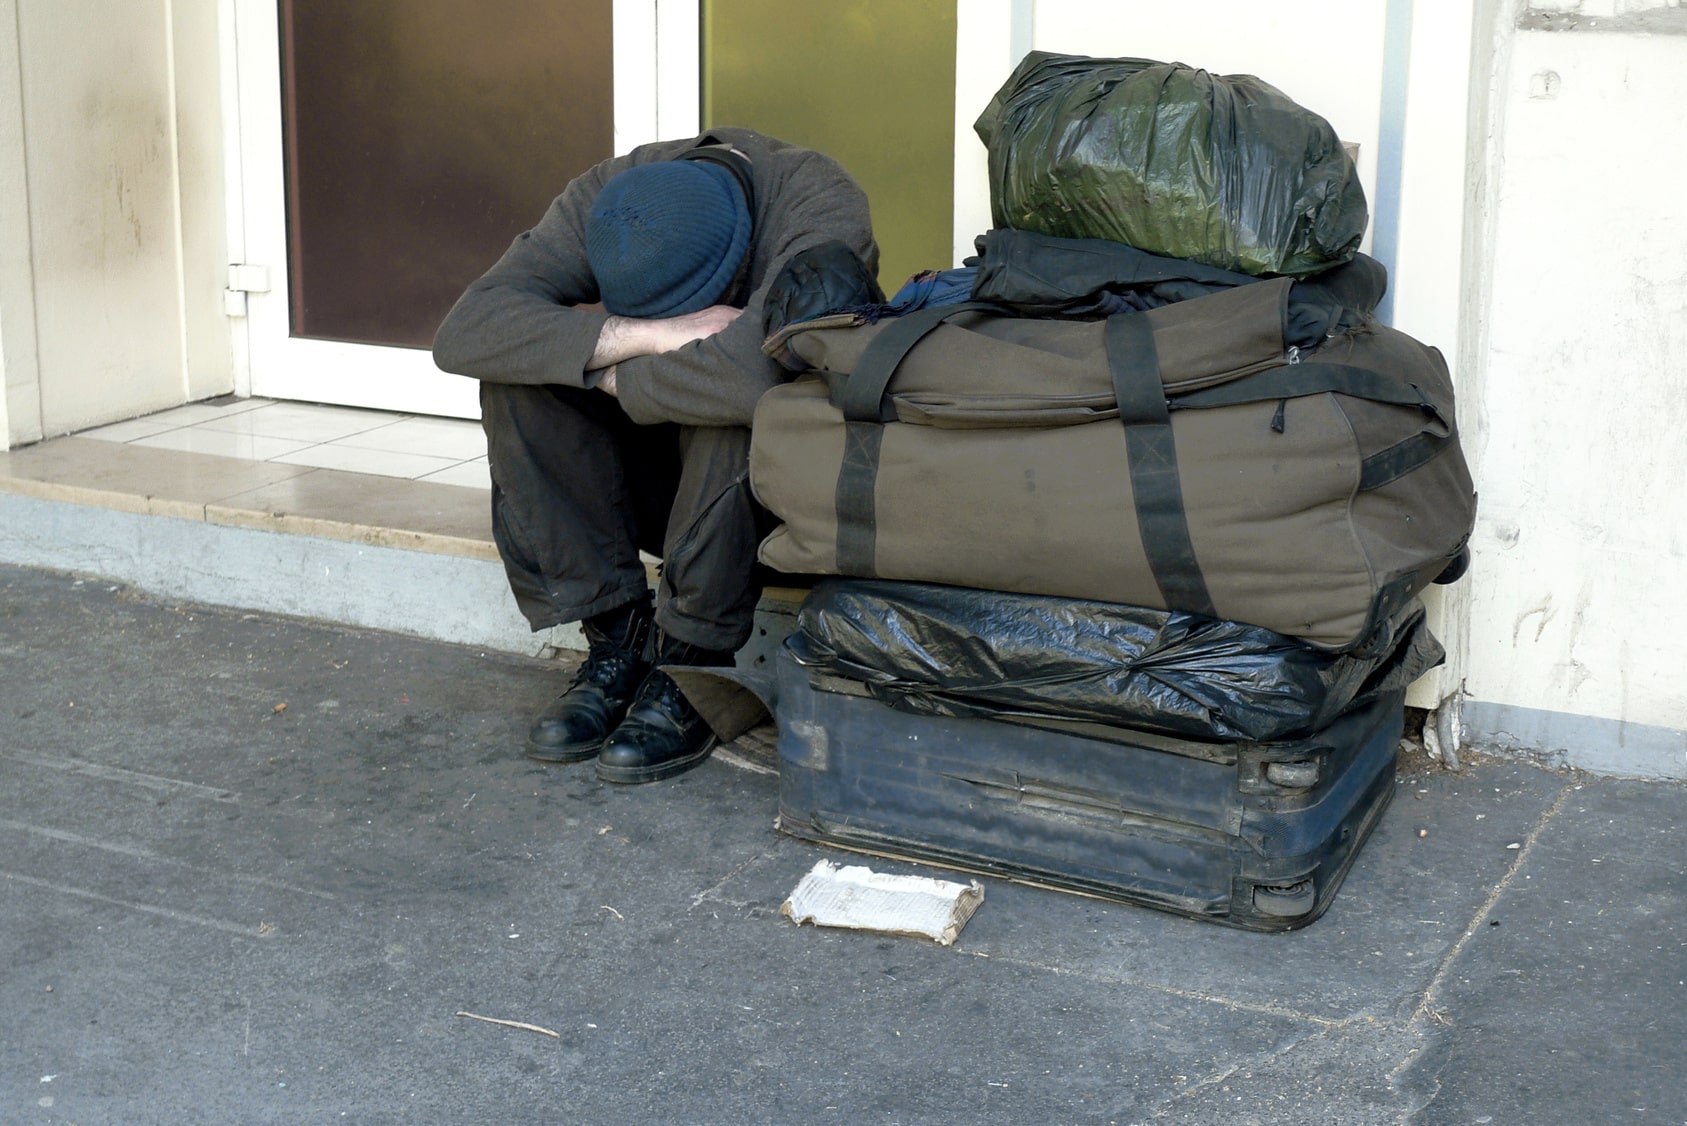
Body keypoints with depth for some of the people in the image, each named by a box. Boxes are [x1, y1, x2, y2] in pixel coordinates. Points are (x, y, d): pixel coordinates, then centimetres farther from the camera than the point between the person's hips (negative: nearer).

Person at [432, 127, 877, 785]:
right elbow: (461, 334, -29)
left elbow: (754, 369, -47)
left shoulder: (820, 204, -28)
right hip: (655, 474, 4)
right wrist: (654, 336, -38)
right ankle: (617, 638, -14)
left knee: (731, 404, -36)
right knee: (513, 377, -20)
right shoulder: (605, 199, -16)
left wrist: (611, 375, -29)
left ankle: (688, 664, -19)